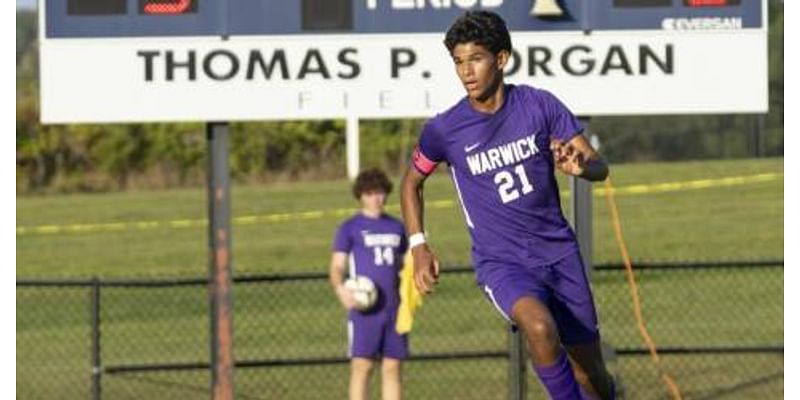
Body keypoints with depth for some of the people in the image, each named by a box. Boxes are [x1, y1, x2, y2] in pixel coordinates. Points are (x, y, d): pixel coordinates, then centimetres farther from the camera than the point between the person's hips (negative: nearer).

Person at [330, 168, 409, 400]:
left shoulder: (397, 227, 16)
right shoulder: (350, 228, 3)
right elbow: (337, 267, -3)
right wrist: (340, 290, -22)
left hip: (394, 309, 4)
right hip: (365, 310, -4)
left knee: (392, 367, 3)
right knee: (362, 366, -9)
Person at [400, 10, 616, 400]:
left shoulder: (540, 105, -5)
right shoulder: (444, 130, -8)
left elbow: (599, 166, -1)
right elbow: (412, 181, 12)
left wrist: (581, 165, -25)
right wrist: (418, 246, 1)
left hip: (558, 251, 2)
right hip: (501, 262, -2)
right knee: (540, 327, -35)